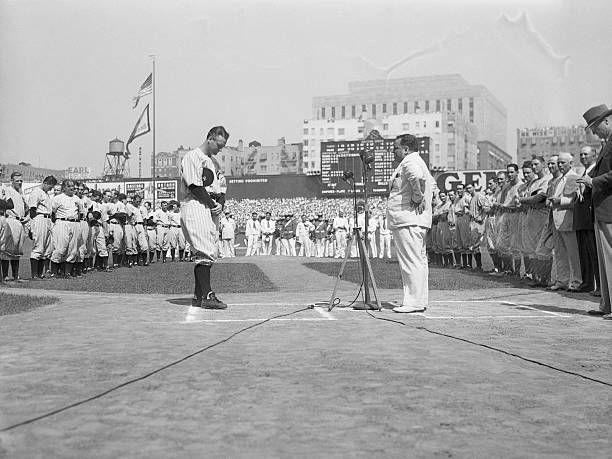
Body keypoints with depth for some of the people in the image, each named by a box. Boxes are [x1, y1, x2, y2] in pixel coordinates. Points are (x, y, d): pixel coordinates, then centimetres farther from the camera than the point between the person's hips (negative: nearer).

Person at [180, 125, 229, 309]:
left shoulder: (211, 162, 24)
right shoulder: (193, 157, -5)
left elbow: (218, 190, 19)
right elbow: (195, 187, -14)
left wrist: (220, 203, -1)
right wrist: (213, 204, -13)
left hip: (211, 211, 9)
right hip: (196, 208, -9)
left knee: (207, 253, 8)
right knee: (206, 252, -15)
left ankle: (198, 296, 12)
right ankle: (207, 295, -16)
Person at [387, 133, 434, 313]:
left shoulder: (409, 162, -11)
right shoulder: (416, 161, 22)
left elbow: (418, 178, -32)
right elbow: (431, 184, 33)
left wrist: (418, 199, -19)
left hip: (408, 220, -11)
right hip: (418, 220, 11)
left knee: (411, 262, -11)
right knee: (418, 261, 11)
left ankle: (414, 302, -11)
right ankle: (420, 300, 16)